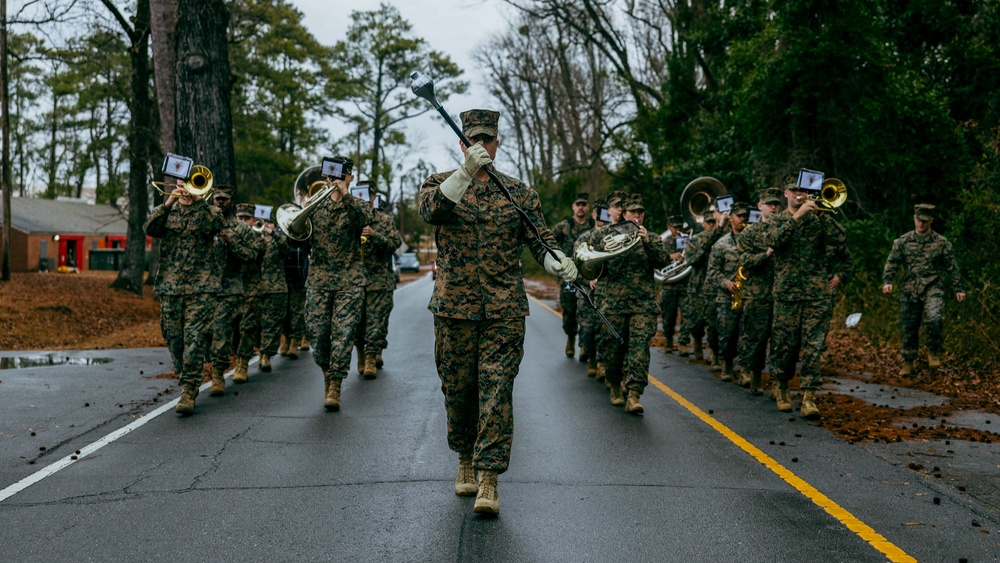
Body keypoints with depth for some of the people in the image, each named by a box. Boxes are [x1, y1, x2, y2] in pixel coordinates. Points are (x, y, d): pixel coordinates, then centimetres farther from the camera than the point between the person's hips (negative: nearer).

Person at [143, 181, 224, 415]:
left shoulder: (209, 211, 9)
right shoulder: (167, 211, 15)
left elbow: (215, 225, -14)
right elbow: (150, 229, -4)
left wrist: (197, 198, -18)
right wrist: (168, 203, -14)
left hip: (201, 288, -3)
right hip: (169, 287, 3)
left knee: (195, 338, -12)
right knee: (174, 339, 7)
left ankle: (189, 391, -12)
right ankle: (185, 381, 25)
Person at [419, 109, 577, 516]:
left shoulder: (518, 192, 10)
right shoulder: (442, 183, 6)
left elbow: (539, 239, 4)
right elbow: (430, 211, -17)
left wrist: (558, 262, -17)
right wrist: (465, 173, -29)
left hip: (504, 309, 0)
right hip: (454, 306, 1)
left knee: (496, 389, -8)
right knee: (458, 389, 9)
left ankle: (489, 479, -7)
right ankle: (465, 462, 30)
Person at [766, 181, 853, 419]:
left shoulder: (818, 219, 10)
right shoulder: (777, 220, 9)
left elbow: (840, 239, -2)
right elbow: (773, 240, -14)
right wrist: (797, 216, -16)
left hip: (819, 294, 0)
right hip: (787, 292, 0)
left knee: (814, 346, -7)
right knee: (785, 344, 4)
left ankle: (809, 397, -7)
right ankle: (781, 385, 27)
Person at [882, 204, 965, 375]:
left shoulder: (941, 243, 2)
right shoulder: (902, 242, 4)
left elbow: (952, 267, 8)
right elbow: (891, 263, 5)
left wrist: (958, 289, 7)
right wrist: (887, 281, -10)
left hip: (933, 290, -2)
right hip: (909, 291, 2)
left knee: (934, 320, -25)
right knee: (909, 328, 7)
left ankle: (934, 352, -1)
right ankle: (908, 363, 22)